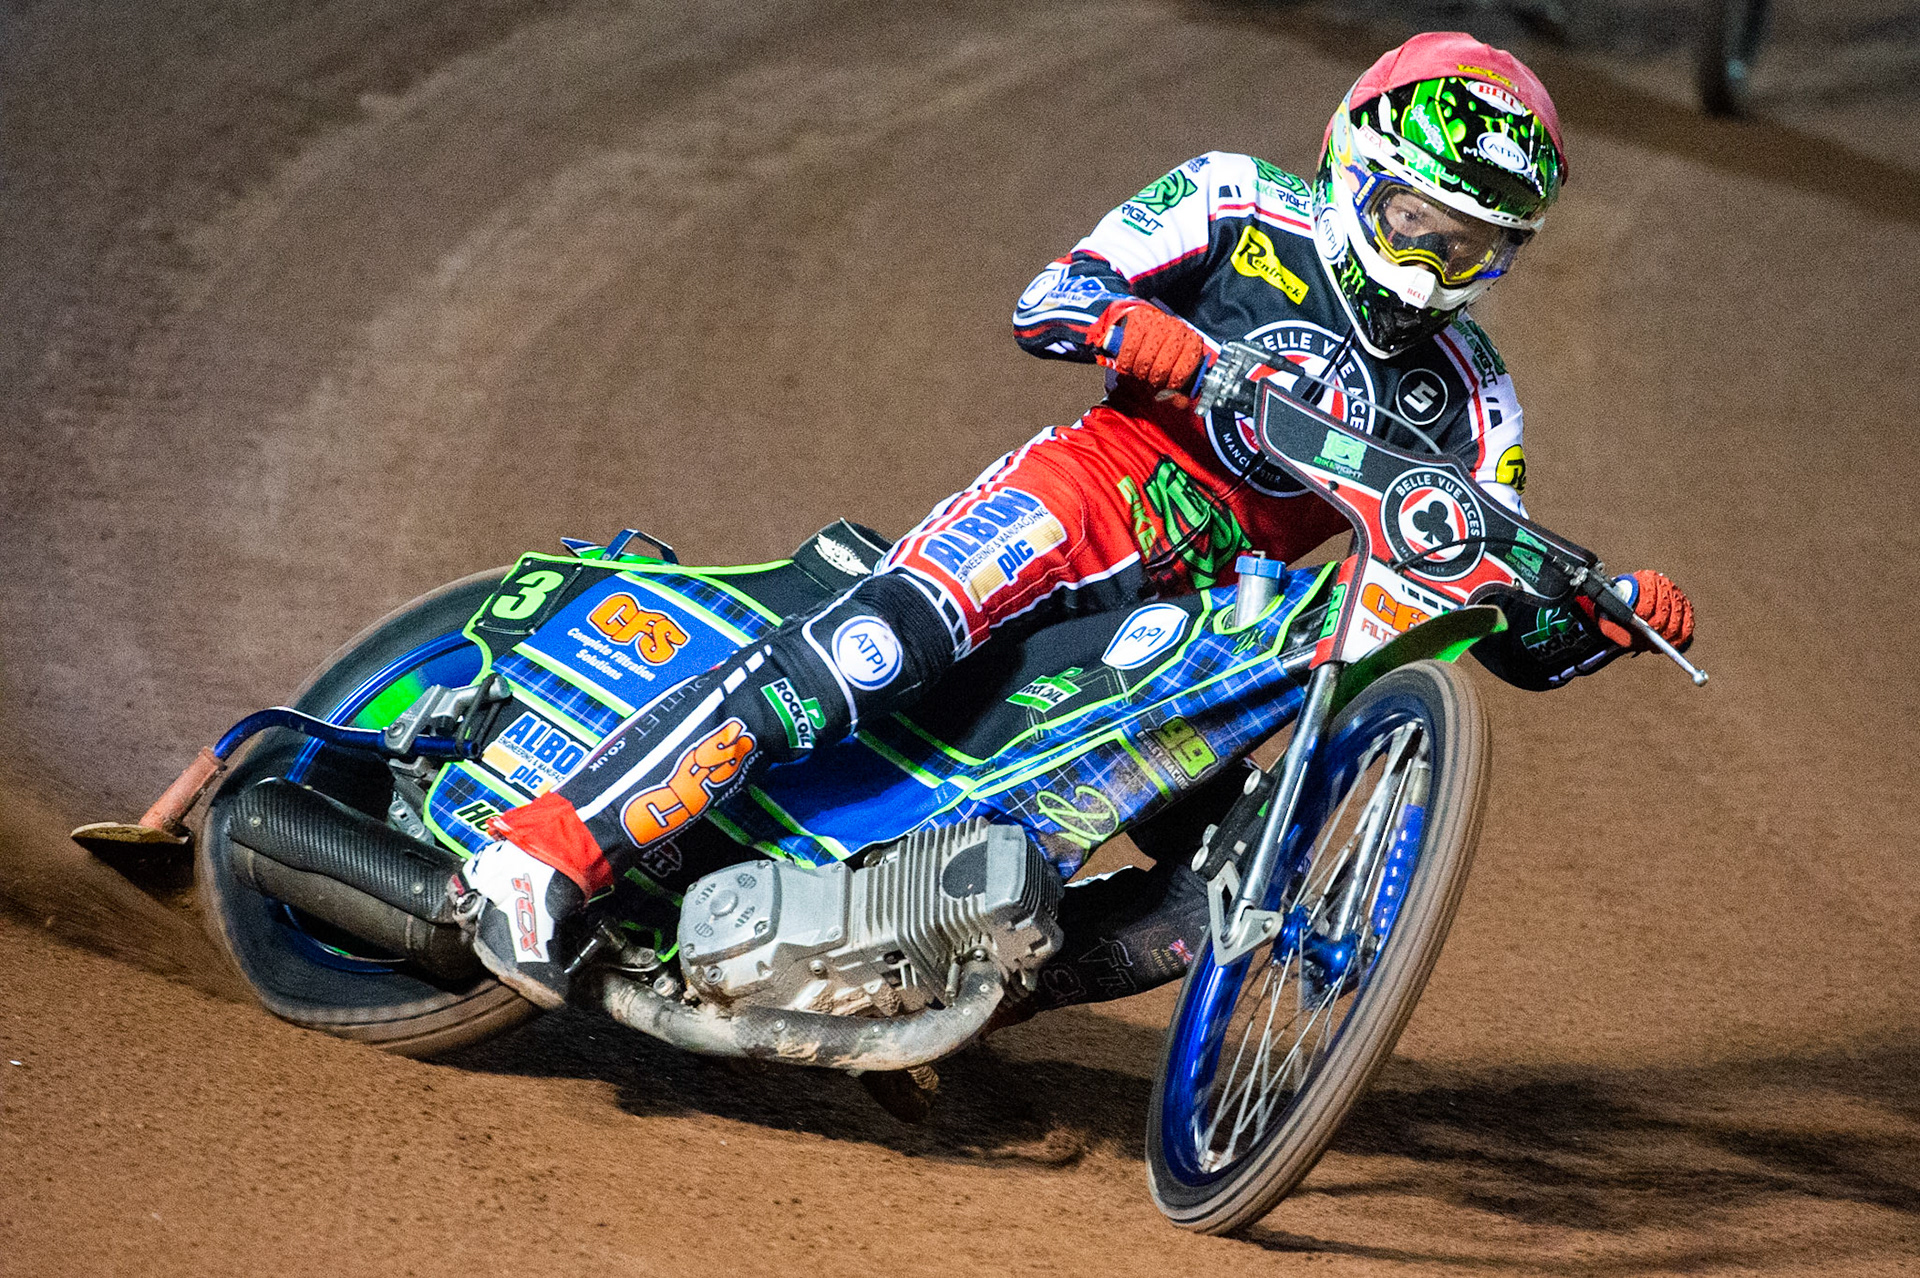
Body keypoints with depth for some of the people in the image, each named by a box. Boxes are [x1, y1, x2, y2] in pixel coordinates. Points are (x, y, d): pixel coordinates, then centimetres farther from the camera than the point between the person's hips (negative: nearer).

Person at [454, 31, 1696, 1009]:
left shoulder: (1468, 399, 14)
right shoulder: (1243, 205, 4)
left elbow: (1518, 632, 11)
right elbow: (1048, 298, -5)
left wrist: (1615, 615, -10)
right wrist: (1139, 330, -25)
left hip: (1218, 616, 6)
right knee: (884, 638, -33)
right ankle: (553, 844, -37)